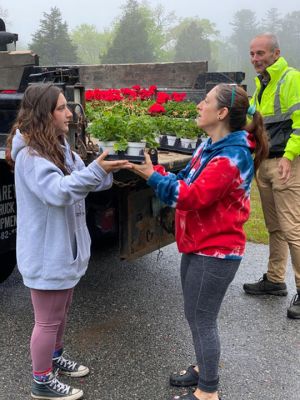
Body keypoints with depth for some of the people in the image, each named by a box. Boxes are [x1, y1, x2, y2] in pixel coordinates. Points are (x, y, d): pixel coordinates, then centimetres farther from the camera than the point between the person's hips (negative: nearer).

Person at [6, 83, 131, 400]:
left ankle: (54, 357, 46)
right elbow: (57, 191, -36)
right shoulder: (30, 155, -23)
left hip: (64, 246, 9)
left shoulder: (58, 146, 7)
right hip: (46, 252, -9)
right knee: (47, 319, 6)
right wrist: (96, 170, -45)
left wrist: (109, 168, -7)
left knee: (61, 311, 25)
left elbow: (80, 181, 11)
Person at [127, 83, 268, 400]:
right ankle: (204, 369, 39)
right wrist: (152, 170, -5)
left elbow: (193, 196, -27)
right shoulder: (210, 148, 9)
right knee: (196, 315, 20)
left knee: (202, 319, 1)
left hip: (215, 252, -10)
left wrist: (152, 177, -24)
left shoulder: (232, 157, -22)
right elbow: (186, 181, 9)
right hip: (199, 245, 10)